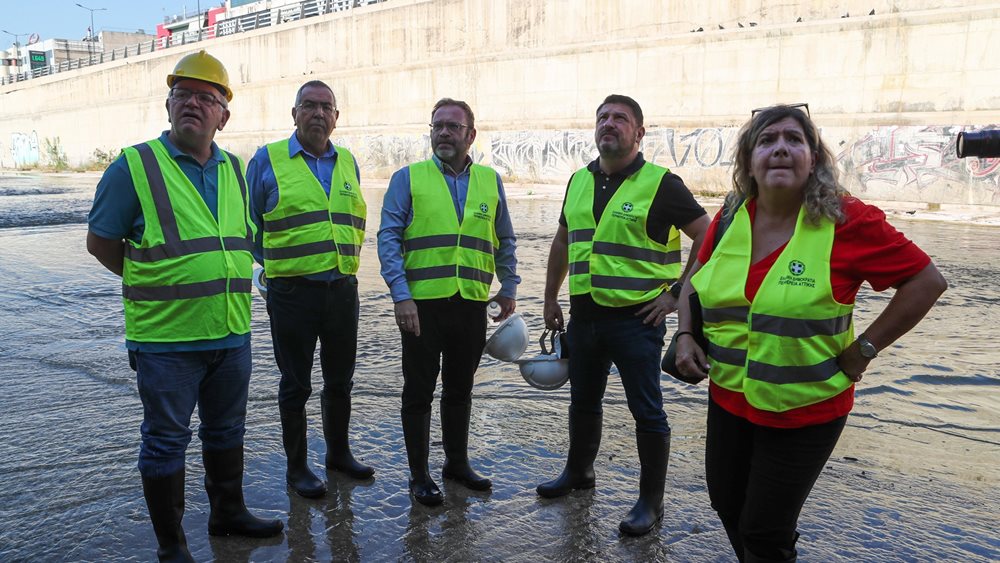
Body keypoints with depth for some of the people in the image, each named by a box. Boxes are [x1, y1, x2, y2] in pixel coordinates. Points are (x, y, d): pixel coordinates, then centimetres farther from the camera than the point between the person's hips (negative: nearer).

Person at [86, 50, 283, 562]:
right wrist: (152, 284, 2)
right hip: (166, 336, -5)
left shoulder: (234, 169, 8)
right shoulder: (134, 166, -8)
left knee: (227, 431, 19)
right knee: (166, 441, 7)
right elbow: (100, 242, -1)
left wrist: (223, 283, 12)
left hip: (232, 333, 5)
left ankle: (228, 514, 38)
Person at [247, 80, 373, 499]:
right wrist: (277, 264, 3)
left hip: (343, 289, 4)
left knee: (340, 380, 16)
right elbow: (250, 224, 3)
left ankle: (338, 452, 34)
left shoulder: (348, 162, 10)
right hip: (292, 291, -4)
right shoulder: (268, 159, -4)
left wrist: (347, 261, 11)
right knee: (296, 383, 7)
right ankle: (296, 466, 22)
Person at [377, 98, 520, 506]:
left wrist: (509, 287, 13)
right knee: (419, 391, 7)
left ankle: (457, 462, 32)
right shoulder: (408, 178, 0)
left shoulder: (490, 181, 10)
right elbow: (389, 239, -5)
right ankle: (419, 474, 20)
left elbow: (505, 241, 18)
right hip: (423, 303, -3)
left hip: (472, 303, 3)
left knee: (460, 388, 16)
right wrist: (401, 295, -14)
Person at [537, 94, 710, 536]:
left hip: (637, 318, -6)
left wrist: (678, 293, -10)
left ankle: (651, 500, 18)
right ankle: (578, 471, 41)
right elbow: (562, 240, 19)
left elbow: (708, 239, -8)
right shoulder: (580, 181, 9)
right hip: (584, 315, 6)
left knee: (647, 411, 4)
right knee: (583, 401, 20)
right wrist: (551, 298, 17)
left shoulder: (660, 184, -9)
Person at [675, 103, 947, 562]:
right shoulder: (731, 219, -3)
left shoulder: (847, 220, -16)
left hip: (805, 410, -5)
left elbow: (927, 281, -10)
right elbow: (696, 279, 13)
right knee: (727, 503, 22)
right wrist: (685, 335, -1)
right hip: (727, 398, 5)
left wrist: (862, 350, -12)